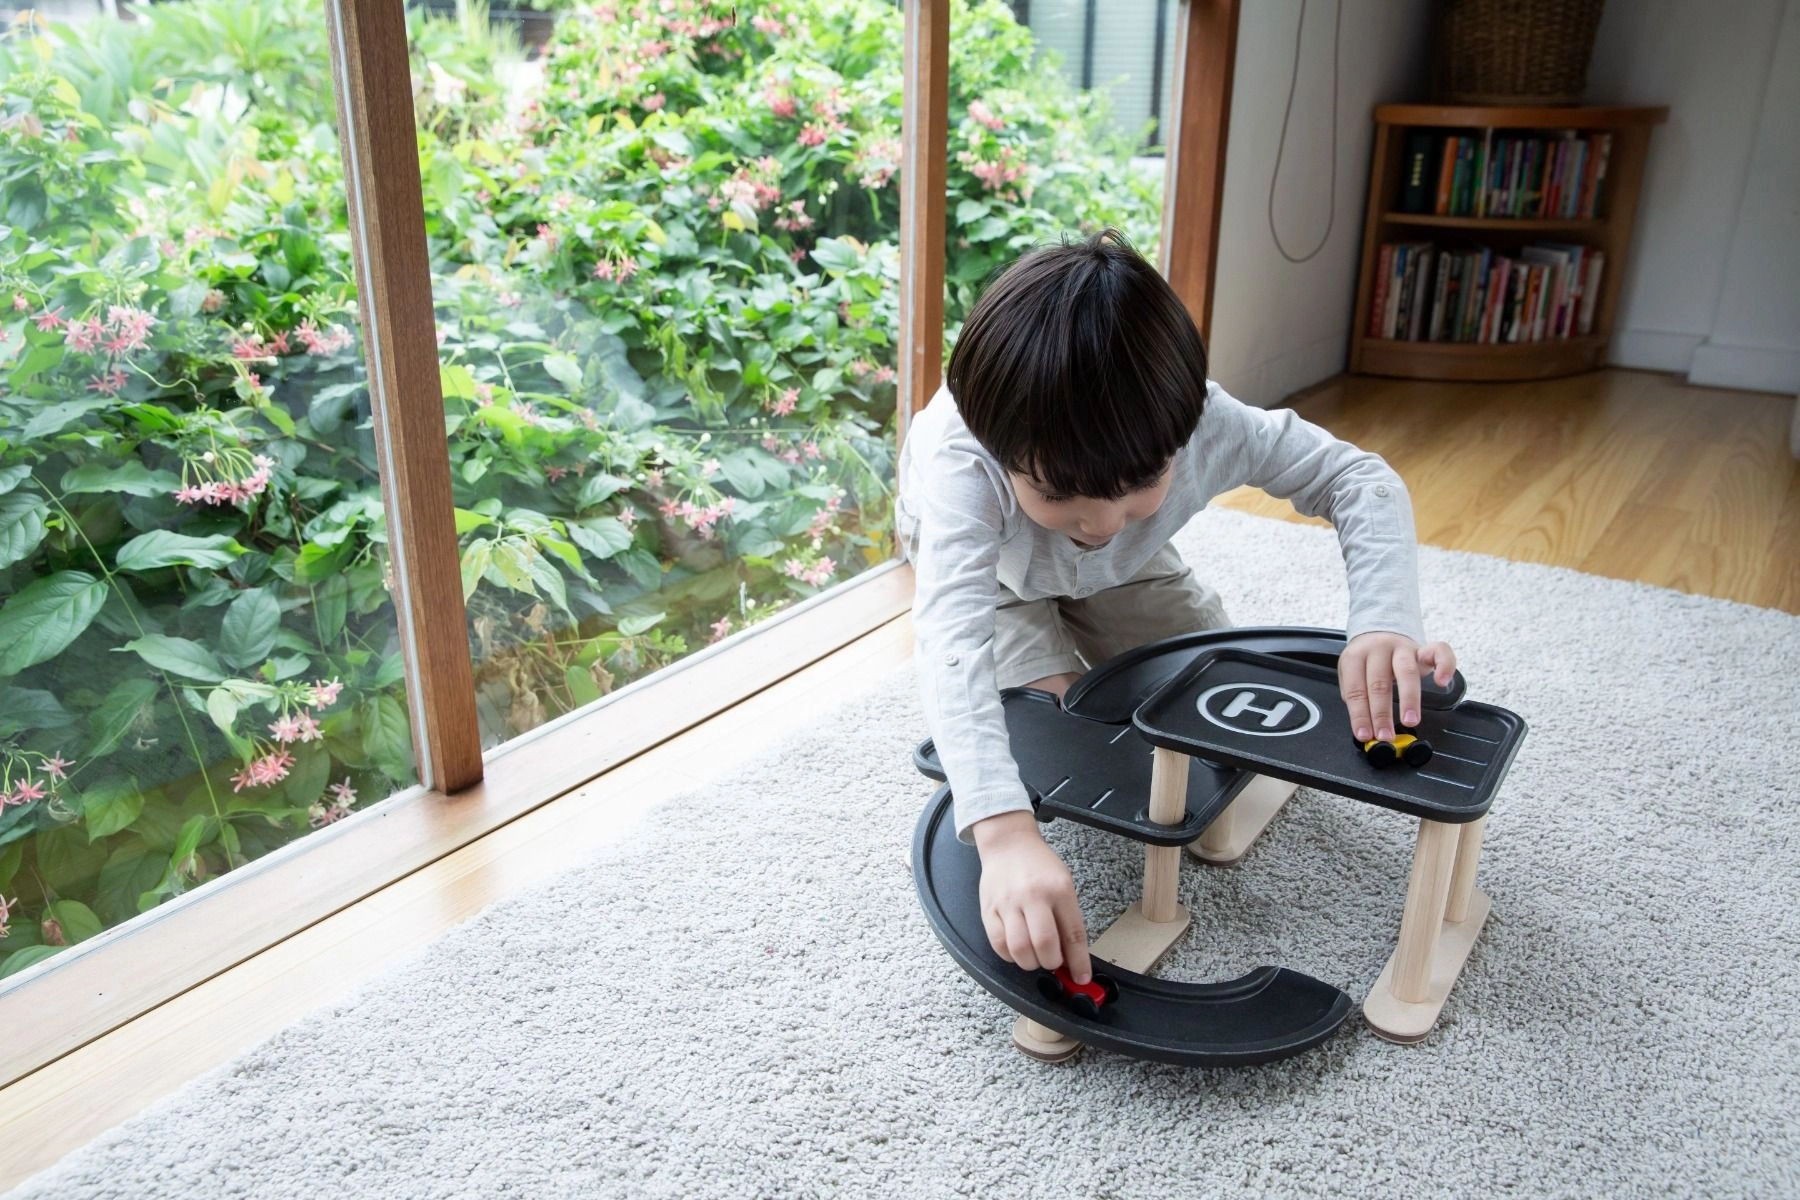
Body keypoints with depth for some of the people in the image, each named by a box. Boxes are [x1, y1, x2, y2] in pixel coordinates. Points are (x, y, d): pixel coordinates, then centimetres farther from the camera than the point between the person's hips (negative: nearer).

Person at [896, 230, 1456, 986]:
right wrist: (1005, 834, -73)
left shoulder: (1206, 425, -39)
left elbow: (1358, 479, -27)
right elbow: (951, 638, -59)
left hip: (1112, 574, 3)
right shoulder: (961, 464, -48)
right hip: (980, 556, -3)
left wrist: (1386, 624, -46)